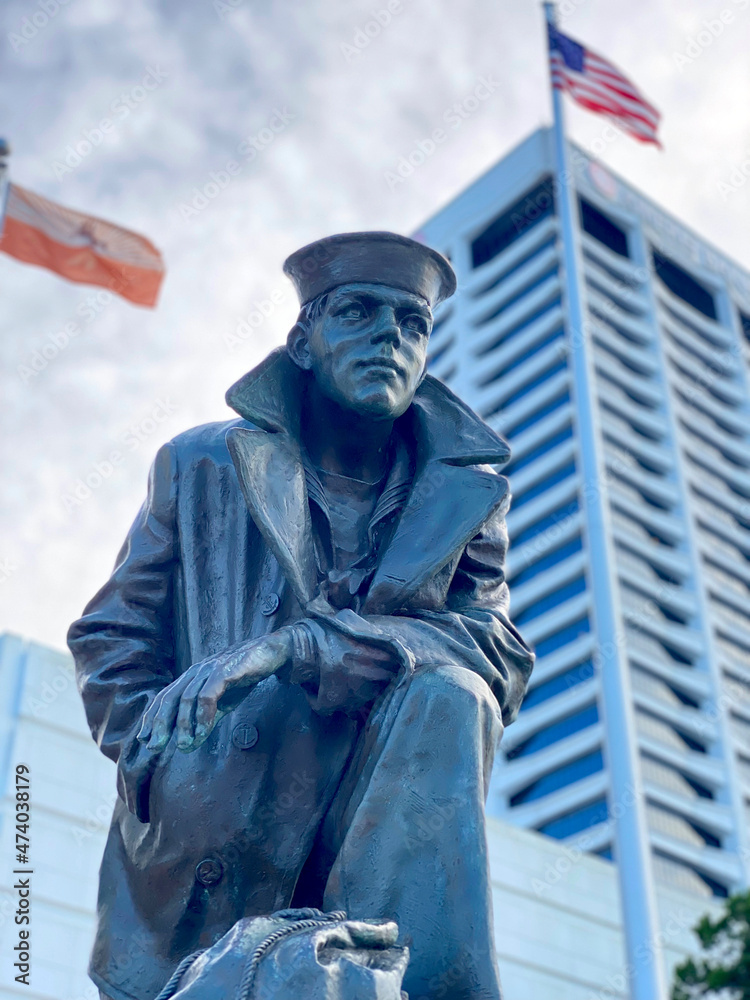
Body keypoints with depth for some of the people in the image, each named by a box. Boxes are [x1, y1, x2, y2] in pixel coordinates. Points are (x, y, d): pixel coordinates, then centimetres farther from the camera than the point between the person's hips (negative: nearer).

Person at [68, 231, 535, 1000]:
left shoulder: (465, 494, 8)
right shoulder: (199, 467, 7)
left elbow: (504, 655, -8)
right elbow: (109, 639, 10)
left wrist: (311, 645, -24)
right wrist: (157, 755, -12)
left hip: (360, 836, 1)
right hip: (201, 822, 0)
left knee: (445, 695, -29)